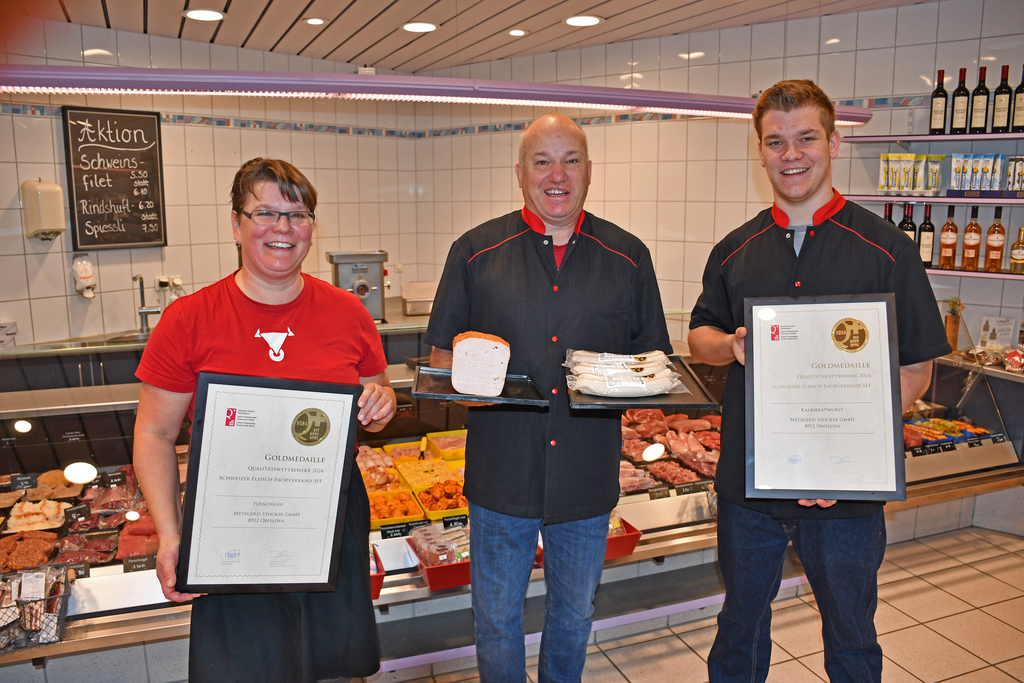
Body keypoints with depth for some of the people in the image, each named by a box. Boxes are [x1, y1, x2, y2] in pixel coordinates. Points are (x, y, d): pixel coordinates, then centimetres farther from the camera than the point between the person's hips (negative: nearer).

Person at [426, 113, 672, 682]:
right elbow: (442, 353, 2)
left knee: (575, 615, 22)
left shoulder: (628, 256, 2)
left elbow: (653, 355, 8)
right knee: (497, 618, 15)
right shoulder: (476, 251, -1)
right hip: (502, 470, -1)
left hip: (588, 472, 2)